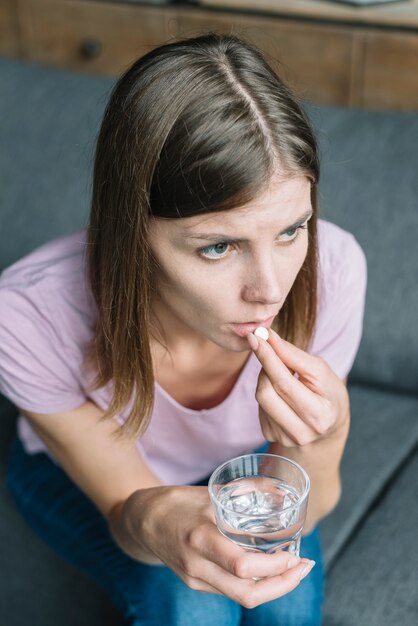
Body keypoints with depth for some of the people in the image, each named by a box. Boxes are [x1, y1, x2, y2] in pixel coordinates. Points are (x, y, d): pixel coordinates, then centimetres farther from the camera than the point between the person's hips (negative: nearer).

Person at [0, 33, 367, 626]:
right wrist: (155, 522, -48)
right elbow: (124, 500, -23)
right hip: (77, 474, -2)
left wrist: (312, 443, -46)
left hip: (235, 462, 2)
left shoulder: (332, 269, -34)